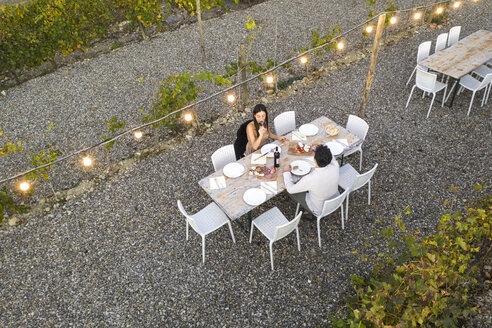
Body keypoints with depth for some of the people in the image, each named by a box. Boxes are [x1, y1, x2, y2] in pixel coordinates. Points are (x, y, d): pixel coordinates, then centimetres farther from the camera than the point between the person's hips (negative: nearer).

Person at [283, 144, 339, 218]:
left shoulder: (310, 179, -39)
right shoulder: (335, 166, -27)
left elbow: (290, 189, -20)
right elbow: (332, 158, 2)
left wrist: (287, 172, -7)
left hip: (319, 210, -5)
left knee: (292, 191, 12)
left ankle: (311, 213, 29)